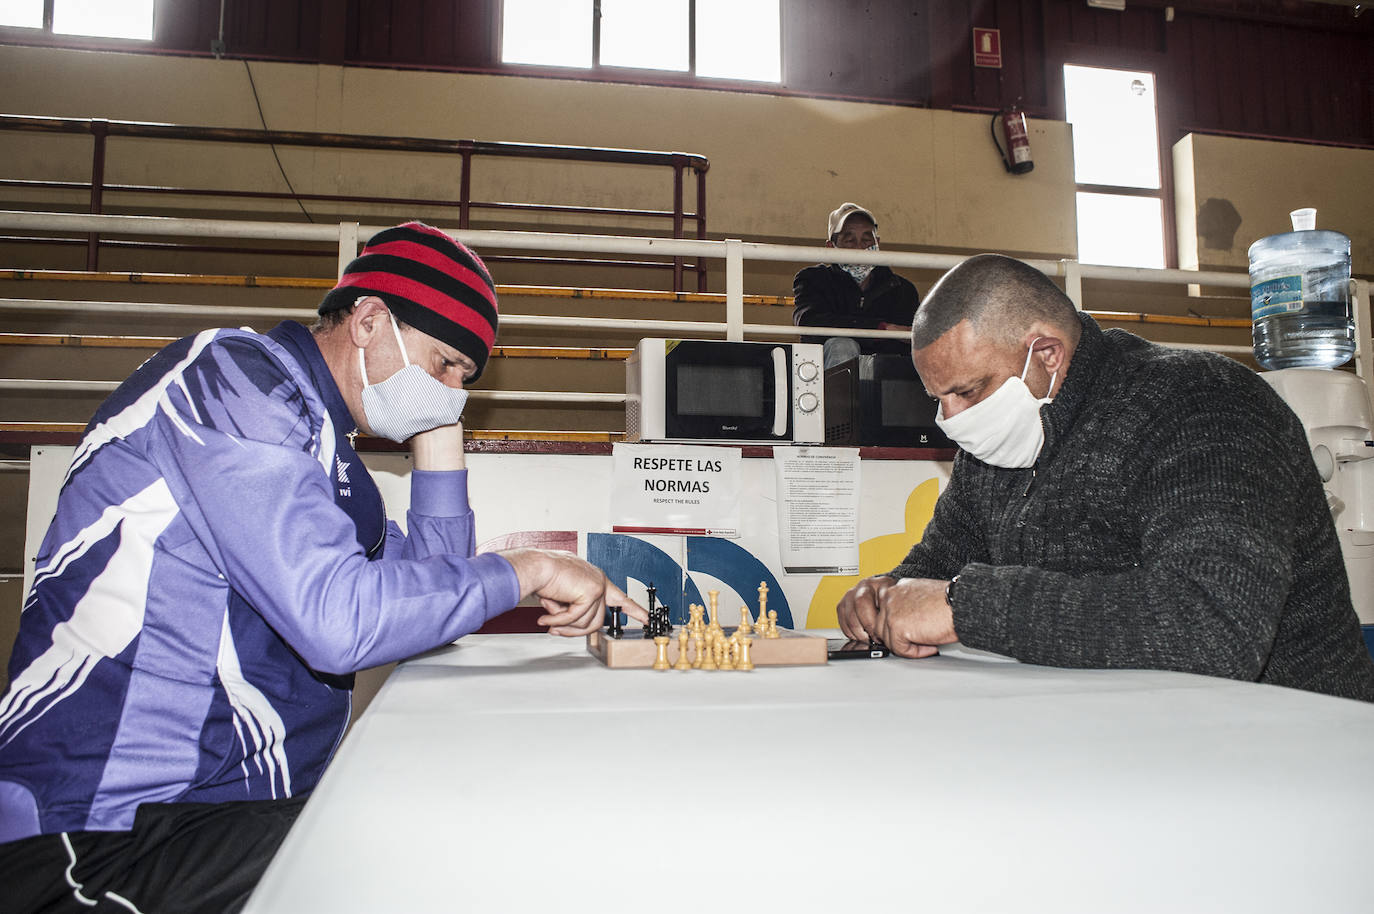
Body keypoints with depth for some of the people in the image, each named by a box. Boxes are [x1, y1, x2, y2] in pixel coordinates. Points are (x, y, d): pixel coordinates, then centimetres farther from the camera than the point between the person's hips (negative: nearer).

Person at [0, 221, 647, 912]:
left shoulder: (319, 438, 16)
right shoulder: (236, 377, -13)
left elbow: (428, 591, 14)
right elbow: (337, 618, -26)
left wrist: (438, 436, 10)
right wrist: (526, 571, -15)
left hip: (249, 802, 9)